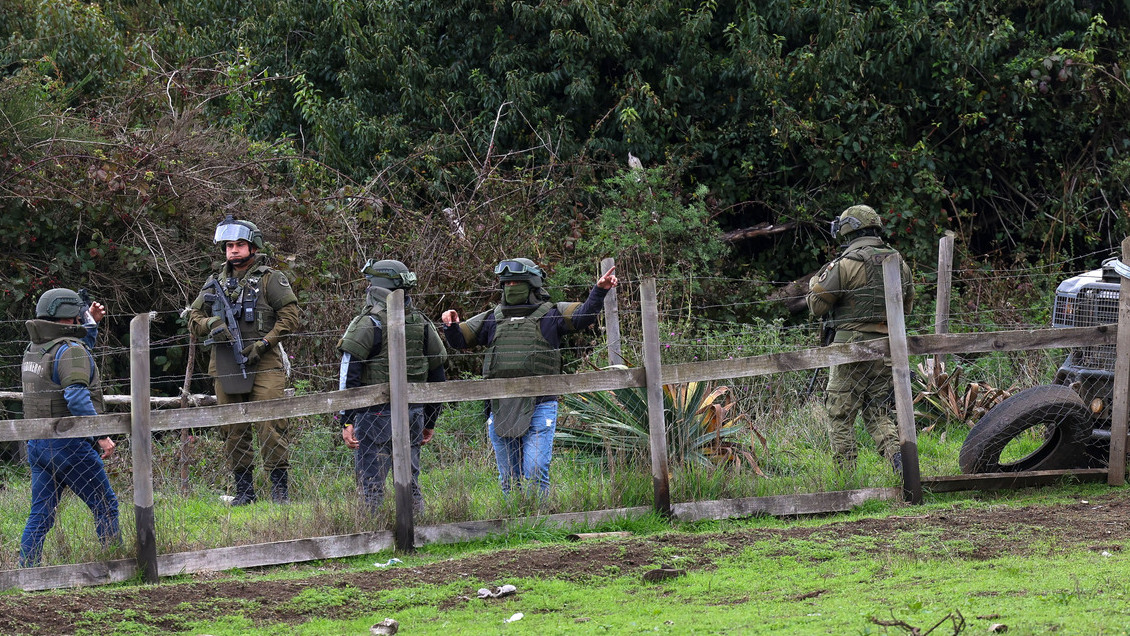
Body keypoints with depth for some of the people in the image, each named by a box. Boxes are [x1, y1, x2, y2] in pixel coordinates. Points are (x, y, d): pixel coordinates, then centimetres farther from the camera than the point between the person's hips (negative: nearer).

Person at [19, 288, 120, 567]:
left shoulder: (34, 349, 13)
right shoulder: (70, 350, -14)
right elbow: (77, 399, -25)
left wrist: (91, 323, 26)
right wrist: (101, 436, -22)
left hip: (37, 444, 8)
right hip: (68, 444, -8)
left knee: (40, 515, 8)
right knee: (105, 507, 3)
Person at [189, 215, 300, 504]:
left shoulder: (271, 279, 2)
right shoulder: (216, 283, 16)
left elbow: (290, 315, -3)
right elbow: (194, 317, 18)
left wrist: (263, 344, -12)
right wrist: (210, 324, -5)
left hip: (263, 365, -5)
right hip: (226, 368, 5)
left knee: (270, 424, -11)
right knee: (233, 429, 5)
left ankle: (279, 486, -6)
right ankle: (243, 489, 12)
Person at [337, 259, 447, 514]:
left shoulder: (369, 324, -9)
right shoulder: (423, 324, 9)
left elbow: (350, 378, -13)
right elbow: (437, 377, 15)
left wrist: (347, 421, -11)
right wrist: (430, 422, 22)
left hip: (375, 415, -5)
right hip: (413, 415, 5)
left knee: (371, 486, -3)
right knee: (410, 484, 13)